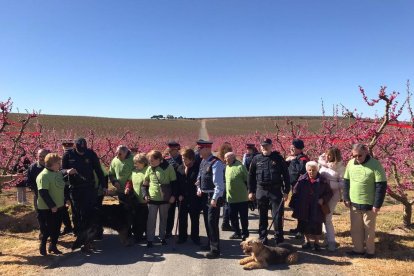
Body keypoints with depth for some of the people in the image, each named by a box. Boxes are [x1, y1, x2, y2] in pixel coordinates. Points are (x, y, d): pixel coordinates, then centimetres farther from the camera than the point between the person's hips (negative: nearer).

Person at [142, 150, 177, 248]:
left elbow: (174, 182, -3)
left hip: (165, 198, -1)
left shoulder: (169, 168, -8)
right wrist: (145, 194, -3)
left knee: (163, 219, 14)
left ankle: (162, 237, 29)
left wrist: (173, 195, -6)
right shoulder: (150, 169, 0)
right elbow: (145, 183, 8)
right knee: (151, 220, 3)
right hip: (152, 199, 1)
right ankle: (150, 239, 12)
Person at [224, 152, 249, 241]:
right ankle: (237, 232, 27)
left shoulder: (240, 166, -13)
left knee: (243, 217, 5)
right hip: (231, 197, 7)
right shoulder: (227, 167, 9)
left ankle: (245, 233, 18)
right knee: (233, 217, 13)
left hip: (242, 198, -7)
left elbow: (247, 180, -10)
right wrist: (226, 193, 17)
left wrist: (247, 192, -8)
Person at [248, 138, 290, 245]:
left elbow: (286, 175, 0)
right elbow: (251, 175, 10)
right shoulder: (256, 159, 4)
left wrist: (286, 191, -4)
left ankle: (279, 238, 11)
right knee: (262, 216, 11)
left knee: (277, 215, -1)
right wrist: (251, 191, 7)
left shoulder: (278, 158, 0)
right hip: (261, 191, 2)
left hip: (276, 190, -2)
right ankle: (262, 238, 24)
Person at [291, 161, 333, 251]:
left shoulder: (322, 180, -3)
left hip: (317, 208, -2)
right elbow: (295, 192, 4)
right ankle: (307, 241, 29)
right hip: (304, 208, 2)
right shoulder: (302, 179, 0)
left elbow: (329, 193, 5)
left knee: (317, 226, 4)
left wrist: (323, 199, -12)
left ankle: (316, 243, 24)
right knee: (305, 225, 11)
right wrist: (295, 204, 0)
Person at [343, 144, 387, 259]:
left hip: (369, 204, -5)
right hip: (354, 203, 5)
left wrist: (377, 205, -16)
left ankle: (370, 251, 26)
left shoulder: (375, 165, -14)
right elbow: (346, 181, 9)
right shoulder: (350, 163, 1)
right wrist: (346, 198, 5)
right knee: (355, 228, 13)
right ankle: (358, 249, 28)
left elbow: (381, 186, -14)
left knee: (369, 229, 9)